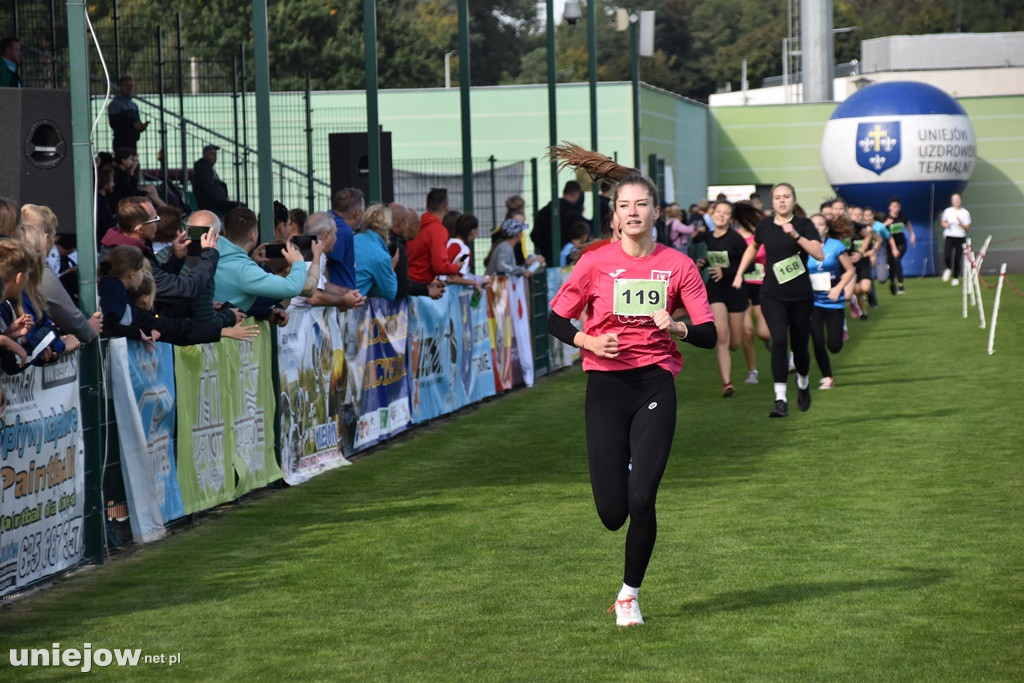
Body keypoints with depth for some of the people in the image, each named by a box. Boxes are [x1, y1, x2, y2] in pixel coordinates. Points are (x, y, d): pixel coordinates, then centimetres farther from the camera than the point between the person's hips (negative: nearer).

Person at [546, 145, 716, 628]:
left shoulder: (677, 265, 2)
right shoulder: (596, 263, 0)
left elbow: (708, 335, 3)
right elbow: (556, 320, 8)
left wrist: (675, 327, -17)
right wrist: (589, 341, -10)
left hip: (655, 385, 0)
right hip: (606, 385, 0)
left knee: (642, 500, -12)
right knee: (612, 512, -2)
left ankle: (630, 593, 9)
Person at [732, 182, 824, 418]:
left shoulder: (804, 225, -5)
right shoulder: (764, 225, 3)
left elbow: (819, 254, -19)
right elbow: (753, 247, 24)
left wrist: (796, 235, -28)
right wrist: (739, 273, 21)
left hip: (801, 296, 0)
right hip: (773, 296, 0)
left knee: (799, 346, 10)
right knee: (779, 340, -19)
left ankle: (803, 383, 43)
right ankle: (780, 399, -20)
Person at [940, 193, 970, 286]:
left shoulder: (965, 213, 2)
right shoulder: (948, 211, 7)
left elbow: (967, 228, 0)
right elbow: (943, 222, 19)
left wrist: (960, 223, -18)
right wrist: (946, 225, -4)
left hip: (960, 237, 0)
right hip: (949, 236, 0)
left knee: (958, 258, -1)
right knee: (947, 255, -19)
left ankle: (956, 278, 15)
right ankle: (948, 269, 14)